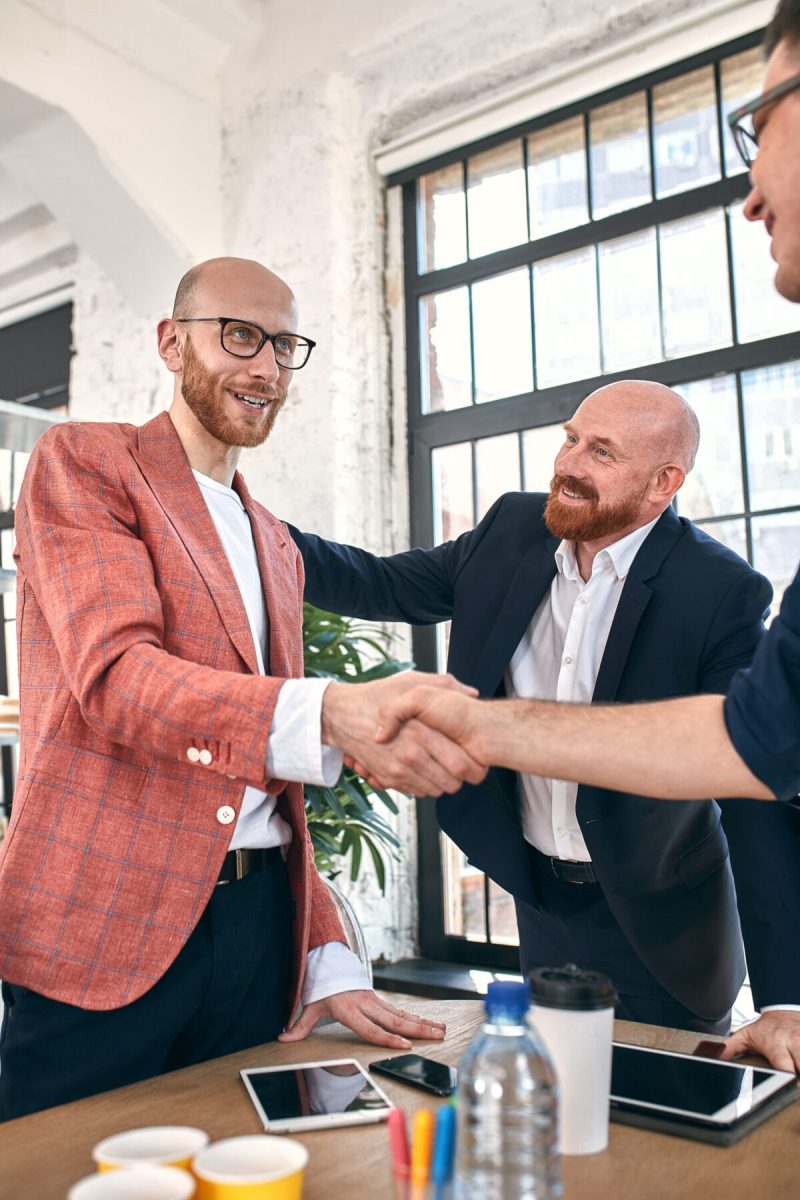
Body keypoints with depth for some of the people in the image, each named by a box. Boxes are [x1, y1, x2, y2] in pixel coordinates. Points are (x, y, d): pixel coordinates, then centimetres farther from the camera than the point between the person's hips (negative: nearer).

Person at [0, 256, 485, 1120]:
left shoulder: (277, 548, 18)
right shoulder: (82, 464, -2)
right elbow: (115, 675, -19)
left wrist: (328, 959, 8)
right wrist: (331, 714, -35)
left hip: (260, 921, 6)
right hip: (101, 935, -5)